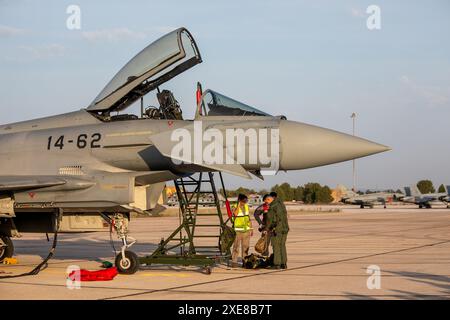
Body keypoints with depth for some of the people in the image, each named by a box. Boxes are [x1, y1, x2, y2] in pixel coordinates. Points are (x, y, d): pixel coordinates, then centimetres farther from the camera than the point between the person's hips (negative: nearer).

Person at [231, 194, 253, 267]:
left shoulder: (246, 206, 10)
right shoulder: (235, 207, -7)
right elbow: (235, 214, -30)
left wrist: (251, 229, 15)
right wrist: (238, 205, -22)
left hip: (246, 230, 6)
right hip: (238, 230, -5)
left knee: (245, 247, 9)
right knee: (236, 247, -6)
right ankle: (234, 262, -3)